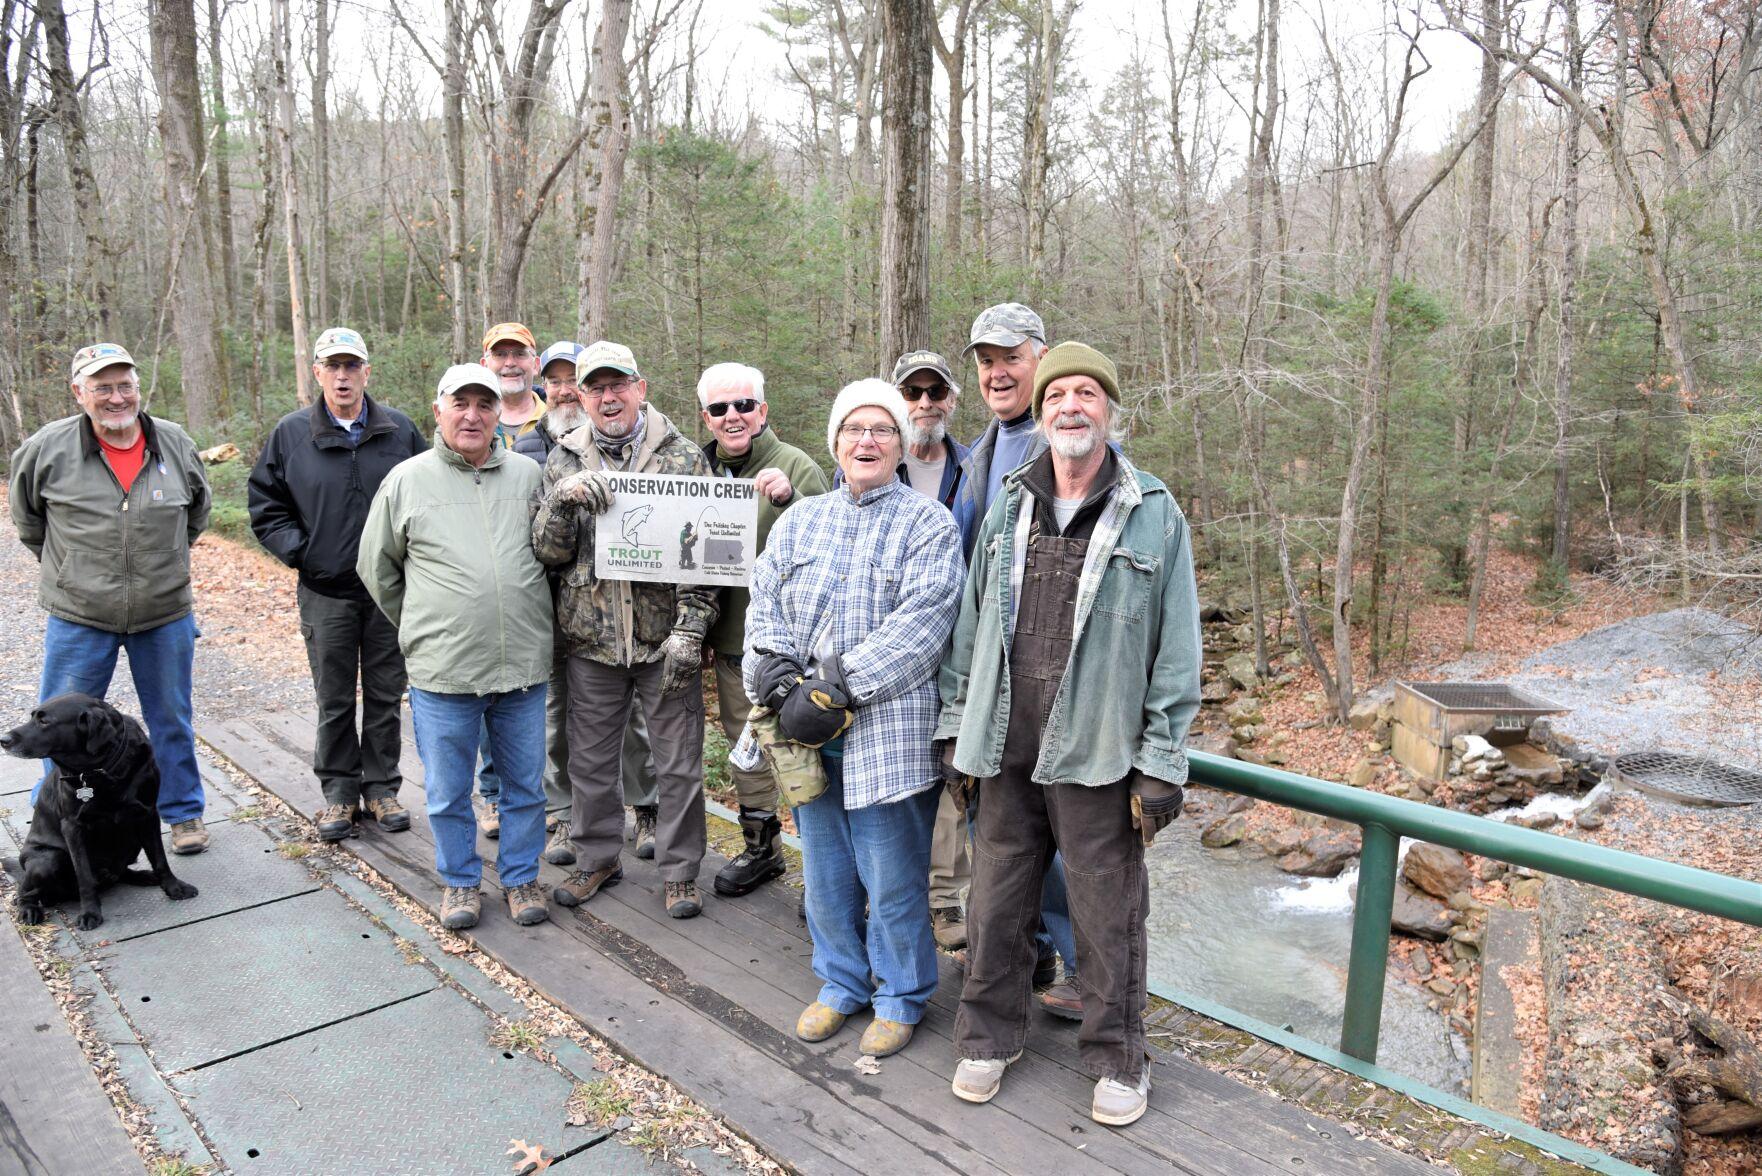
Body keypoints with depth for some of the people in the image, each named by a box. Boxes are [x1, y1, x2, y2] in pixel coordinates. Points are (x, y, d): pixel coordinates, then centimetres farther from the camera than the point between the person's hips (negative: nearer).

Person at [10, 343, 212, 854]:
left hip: (166, 616, 1)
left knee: (172, 722, 13)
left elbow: (197, 511, 16)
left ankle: (183, 813, 28)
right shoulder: (46, 448, -8)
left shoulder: (175, 444, -2)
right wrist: (68, 564, 11)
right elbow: (27, 519, 10)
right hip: (78, 619, -1)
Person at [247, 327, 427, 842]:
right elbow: (264, 505, 7)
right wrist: (299, 550, -5)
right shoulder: (291, 433, 1)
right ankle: (339, 791, 22)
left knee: (386, 695, 9)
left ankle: (381, 786, 23)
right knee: (334, 701, 8)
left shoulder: (400, 430, 2)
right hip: (325, 592, 0)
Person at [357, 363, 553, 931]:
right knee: (448, 792, 10)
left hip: (524, 668, 1)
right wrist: (422, 628, 11)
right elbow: (377, 569, 11)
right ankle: (460, 881, 30)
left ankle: (521, 877, 31)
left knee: (526, 785, 13)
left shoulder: (528, 475, 5)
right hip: (442, 671, -1)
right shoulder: (406, 480, 1)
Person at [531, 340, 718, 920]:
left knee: (679, 762, 6)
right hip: (591, 639, 3)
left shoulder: (684, 457, -2)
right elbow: (548, 551, 1)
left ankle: (680, 871, 23)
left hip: (666, 640, -2)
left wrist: (689, 629, -13)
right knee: (589, 759, 14)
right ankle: (597, 858, 35)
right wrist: (562, 498, -18)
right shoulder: (563, 462, 6)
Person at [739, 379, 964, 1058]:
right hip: (807, 730, 5)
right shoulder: (798, 521, 13)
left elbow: (917, 627, -14)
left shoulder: (928, 526, -3)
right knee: (825, 871, 16)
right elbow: (763, 607, 8)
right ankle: (842, 983, 36)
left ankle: (899, 997, 27)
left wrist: (833, 691, -19)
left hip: (885, 730, -5)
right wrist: (779, 683, -10)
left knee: (892, 877, 5)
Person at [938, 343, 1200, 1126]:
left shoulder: (1154, 515, -2)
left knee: (1108, 917, 8)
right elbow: (970, 623, 12)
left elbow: (1176, 648, -3)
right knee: (995, 905, 14)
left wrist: (1161, 763, -6)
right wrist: (956, 725, 10)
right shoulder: (1008, 509, 8)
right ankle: (989, 1038, 34)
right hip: (1006, 749, 3)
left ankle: (1117, 1059, 30)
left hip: (1097, 756, -3)